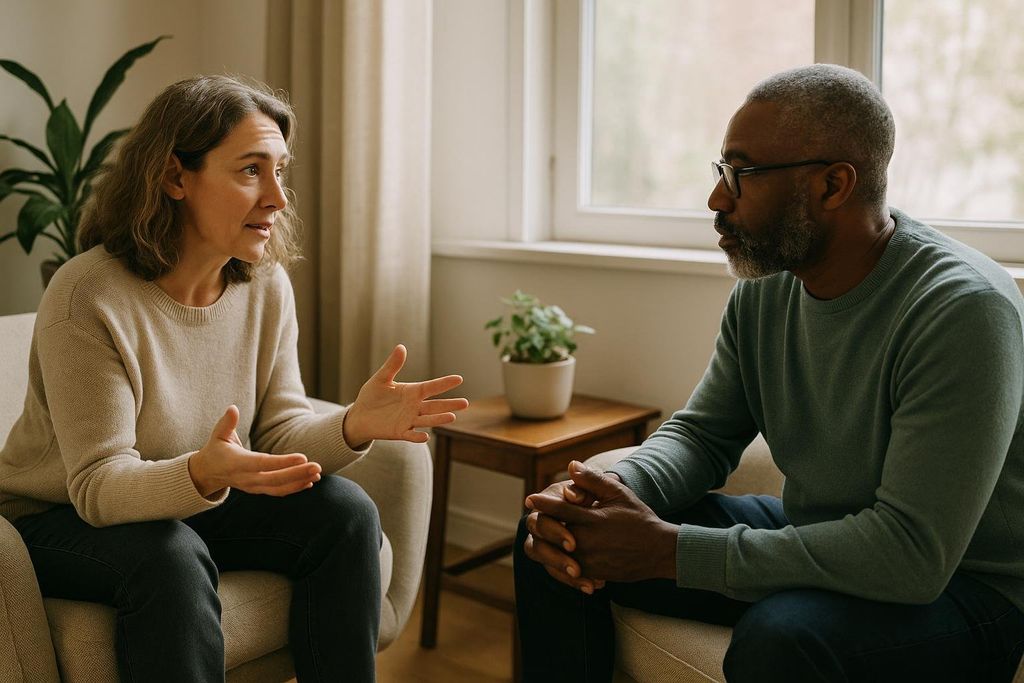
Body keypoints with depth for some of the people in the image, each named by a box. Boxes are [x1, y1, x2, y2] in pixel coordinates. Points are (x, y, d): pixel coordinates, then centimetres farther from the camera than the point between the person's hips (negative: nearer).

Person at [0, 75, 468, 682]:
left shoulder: (267, 287, -7)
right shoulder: (89, 295, -24)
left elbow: (279, 438, -8)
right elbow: (99, 485, -25)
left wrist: (355, 426, -29)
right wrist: (202, 474, -46)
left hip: (197, 504, 5)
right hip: (59, 519, -5)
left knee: (346, 512, -16)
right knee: (173, 559, -35)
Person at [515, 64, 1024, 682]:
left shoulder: (963, 309, -25)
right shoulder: (764, 288, -2)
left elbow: (914, 551, -30)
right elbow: (703, 434, 5)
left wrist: (670, 550, -30)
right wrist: (618, 490, -19)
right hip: (809, 540, 7)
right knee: (555, 537, -1)